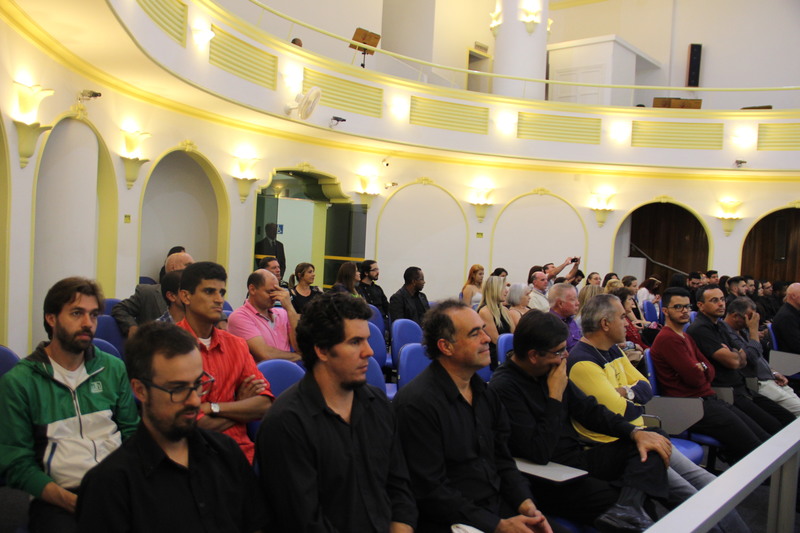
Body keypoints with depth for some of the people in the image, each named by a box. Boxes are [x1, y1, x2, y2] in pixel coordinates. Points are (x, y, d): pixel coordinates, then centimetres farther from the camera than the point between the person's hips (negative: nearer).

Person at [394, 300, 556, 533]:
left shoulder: (484, 392, 8)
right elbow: (431, 491, -17)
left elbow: (502, 460, 12)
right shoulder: (417, 403, -17)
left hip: (500, 508, 7)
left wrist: (527, 505, -4)